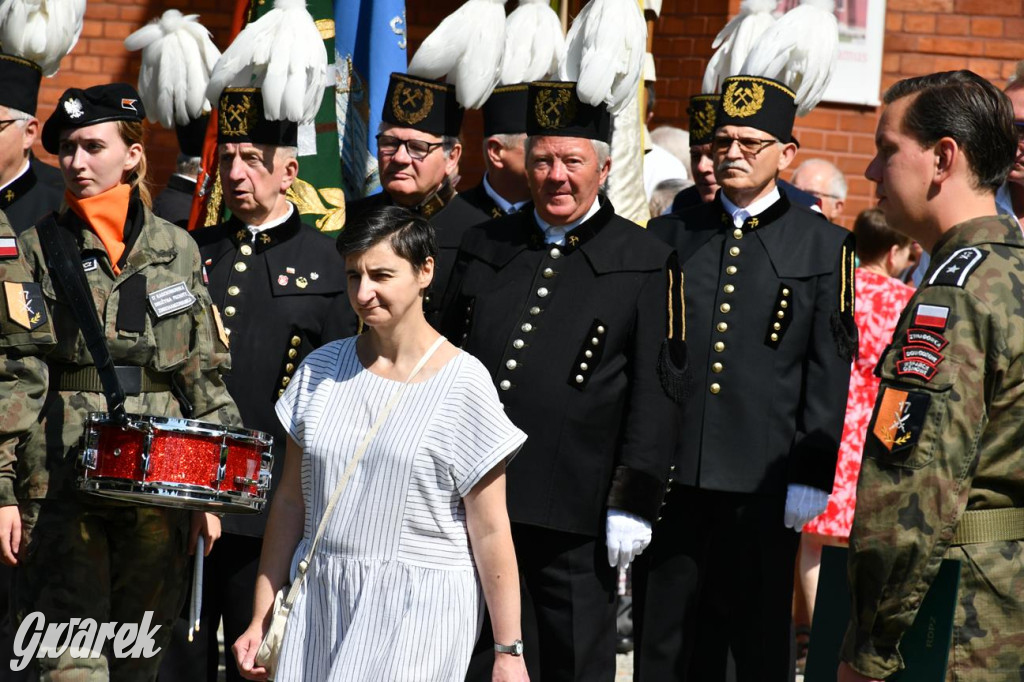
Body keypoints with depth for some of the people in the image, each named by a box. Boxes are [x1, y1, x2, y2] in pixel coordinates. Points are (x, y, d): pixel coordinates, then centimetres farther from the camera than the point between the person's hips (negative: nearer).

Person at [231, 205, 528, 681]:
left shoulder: (462, 383, -6)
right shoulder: (322, 369, 7)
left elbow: (490, 533, -6)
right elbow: (290, 502, 11)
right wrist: (261, 620, 10)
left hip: (416, 620, -5)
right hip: (319, 604, 5)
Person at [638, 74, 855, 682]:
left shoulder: (824, 247, 4)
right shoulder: (669, 238, 11)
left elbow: (830, 373, 0)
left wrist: (812, 474, -6)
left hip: (764, 483, -2)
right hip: (670, 477, 2)